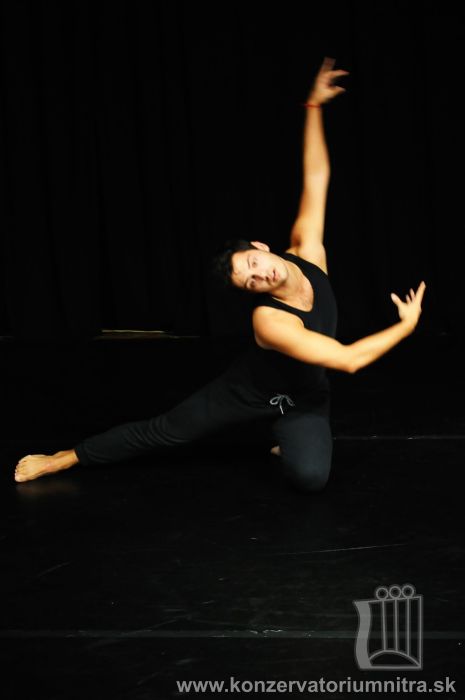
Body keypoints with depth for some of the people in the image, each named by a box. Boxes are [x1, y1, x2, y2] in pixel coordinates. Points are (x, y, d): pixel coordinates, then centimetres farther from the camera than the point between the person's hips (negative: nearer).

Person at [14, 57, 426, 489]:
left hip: (303, 402, 4)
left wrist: (313, 106, -20)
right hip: (249, 390, -4)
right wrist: (407, 325, -33)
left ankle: (290, 445, 11)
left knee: (311, 477, -24)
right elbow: (349, 360, -44)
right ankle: (61, 459, 20)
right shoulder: (270, 320, -39)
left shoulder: (307, 251, -23)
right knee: (160, 431, 6)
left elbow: (316, 176, -15)